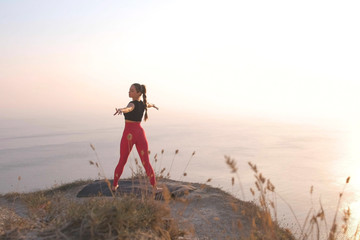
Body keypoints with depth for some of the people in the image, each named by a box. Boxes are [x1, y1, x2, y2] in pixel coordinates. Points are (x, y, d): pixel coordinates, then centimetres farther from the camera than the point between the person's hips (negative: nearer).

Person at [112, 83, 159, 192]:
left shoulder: (132, 104, -12)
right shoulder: (143, 103, 8)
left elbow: (128, 109, -38)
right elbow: (148, 104, 34)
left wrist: (121, 110, -61)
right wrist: (152, 105, 58)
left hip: (128, 135, -5)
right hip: (140, 133, 5)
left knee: (122, 162, 12)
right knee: (146, 163, 6)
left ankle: (114, 185, 25)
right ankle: (155, 187, 3)